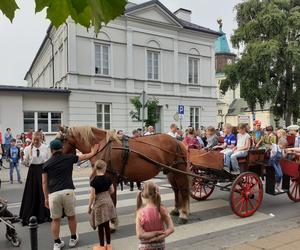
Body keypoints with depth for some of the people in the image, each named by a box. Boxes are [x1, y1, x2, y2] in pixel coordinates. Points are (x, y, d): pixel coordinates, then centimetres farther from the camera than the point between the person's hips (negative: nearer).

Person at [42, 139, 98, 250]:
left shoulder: (46, 164, 7)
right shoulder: (69, 158, 7)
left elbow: (44, 183, 7)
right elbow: (84, 156, 23)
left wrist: (46, 198, 16)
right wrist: (93, 152, 42)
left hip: (53, 194, 0)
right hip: (68, 192, 0)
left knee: (55, 219, 14)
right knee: (71, 216, 18)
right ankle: (73, 238, 32)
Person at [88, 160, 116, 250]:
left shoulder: (94, 181, -17)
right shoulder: (108, 178, -3)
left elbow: (92, 196, -16)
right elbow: (112, 191, 6)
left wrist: (89, 207, -4)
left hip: (99, 204, -5)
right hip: (108, 202, 5)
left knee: (100, 226, 10)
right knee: (107, 225, 16)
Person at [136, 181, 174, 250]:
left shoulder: (140, 212, -18)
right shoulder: (162, 209, -16)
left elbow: (139, 235, -21)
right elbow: (171, 229, -18)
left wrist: (155, 233, -14)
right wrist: (158, 237, -16)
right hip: (160, 244, 1)